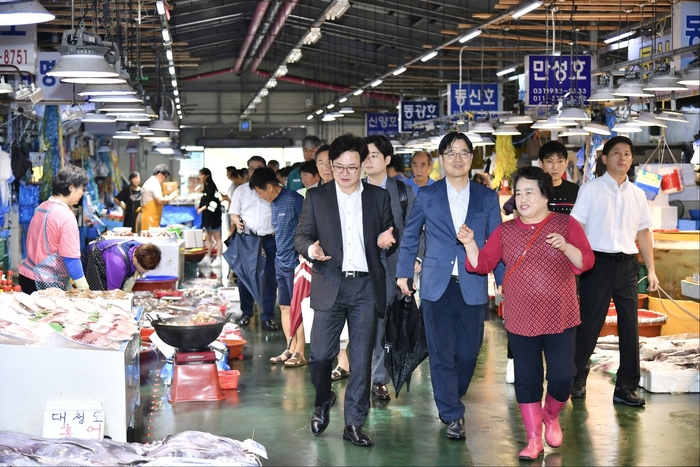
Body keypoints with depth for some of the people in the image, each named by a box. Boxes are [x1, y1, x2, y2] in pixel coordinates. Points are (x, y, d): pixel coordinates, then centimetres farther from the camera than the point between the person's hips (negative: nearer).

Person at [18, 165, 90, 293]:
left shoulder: (41, 207, 8)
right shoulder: (66, 216, -17)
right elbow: (71, 259, -21)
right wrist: (86, 291, -18)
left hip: (27, 275, 9)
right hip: (47, 284, -9)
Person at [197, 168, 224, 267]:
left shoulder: (211, 186, -15)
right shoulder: (206, 187, 12)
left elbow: (213, 202, -21)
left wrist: (201, 209, -19)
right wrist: (199, 208, 4)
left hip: (213, 215, -10)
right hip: (207, 215, 10)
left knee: (217, 238, -4)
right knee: (208, 237, 14)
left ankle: (218, 259, -2)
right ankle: (208, 257, 20)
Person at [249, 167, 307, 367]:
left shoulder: (294, 200, -14)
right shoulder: (274, 203, 12)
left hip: (294, 261, -9)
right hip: (281, 261, 9)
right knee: (284, 307, 11)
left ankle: (300, 353, 1)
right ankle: (291, 349, 18)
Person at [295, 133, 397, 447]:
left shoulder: (379, 197, 8)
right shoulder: (316, 197, 5)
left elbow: (389, 239, 13)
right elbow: (301, 236, 4)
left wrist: (386, 241, -11)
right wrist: (311, 249, -18)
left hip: (366, 286, 1)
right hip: (330, 285, -1)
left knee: (362, 358, 3)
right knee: (320, 354, -1)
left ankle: (354, 423, 12)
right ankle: (323, 401, 29)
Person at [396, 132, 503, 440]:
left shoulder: (487, 198, 6)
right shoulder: (426, 196, 4)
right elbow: (409, 237, 13)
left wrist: (504, 280, 2)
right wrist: (403, 273, 10)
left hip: (473, 287, 1)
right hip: (436, 286, -1)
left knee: (468, 352, 6)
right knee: (442, 354, -1)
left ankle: (450, 401, 30)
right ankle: (453, 415, 10)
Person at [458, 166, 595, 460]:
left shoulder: (566, 224, 0)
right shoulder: (505, 231, 7)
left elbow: (586, 262, -7)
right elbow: (482, 265, 3)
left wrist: (566, 247, -24)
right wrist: (470, 244, -13)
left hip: (560, 317, -2)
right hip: (521, 320, 2)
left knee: (562, 376, -2)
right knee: (526, 378, 5)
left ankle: (551, 416, 30)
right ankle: (533, 439, 16)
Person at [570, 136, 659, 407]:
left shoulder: (637, 194, 12)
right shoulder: (591, 189, 0)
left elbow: (643, 233, 15)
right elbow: (576, 229, -3)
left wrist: (651, 270, 11)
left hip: (627, 265, 4)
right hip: (598, 263, -4)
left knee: (630, 327, 4)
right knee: (589, 323, 1)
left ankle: (626, 388, 12)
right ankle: (577, 379, 17)